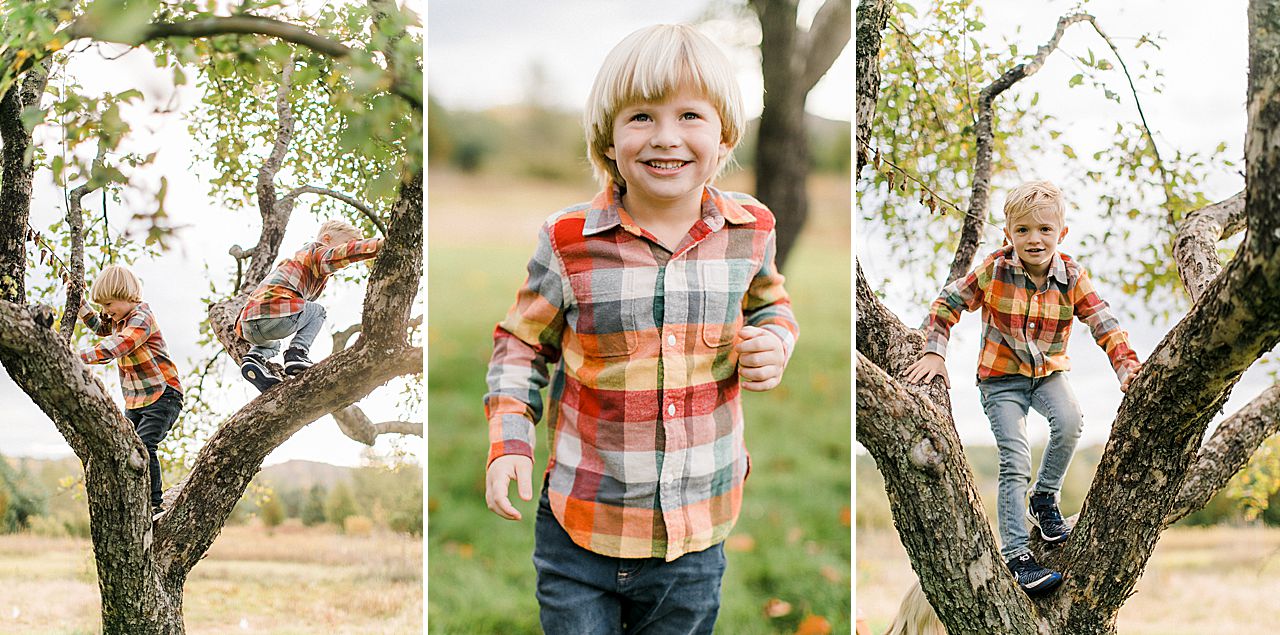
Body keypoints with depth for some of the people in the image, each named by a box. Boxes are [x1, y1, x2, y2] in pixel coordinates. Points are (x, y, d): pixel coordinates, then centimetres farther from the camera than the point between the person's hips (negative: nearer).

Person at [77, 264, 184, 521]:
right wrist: (79, 303, 23)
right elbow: (99, 327, 35)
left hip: (163, 396, -9)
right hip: (134, 401, 9)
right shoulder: (119, 318, 11)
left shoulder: (141, 318, -18)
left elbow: (113, 347, -31)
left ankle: (155, 504, -16)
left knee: (144, 446, -23)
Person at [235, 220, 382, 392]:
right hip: (277, 317, -8)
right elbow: (341, 253, -13)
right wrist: (378, 244, -23)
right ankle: (296, 353, 0)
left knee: (272, 345, 40)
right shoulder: (316, 252, 10)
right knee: (317, 312, 22)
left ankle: (255, 356, 7)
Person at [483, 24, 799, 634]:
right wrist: (508, 443, -8)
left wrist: (774, 342, -5)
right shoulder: (569, 240, -11)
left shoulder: (750, 230, -4)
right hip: (581, 527, -2)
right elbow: (522, 345, 3)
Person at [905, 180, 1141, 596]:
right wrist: (933, 354, -14)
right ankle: (1016, 556, -9)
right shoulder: (994, 270, -16)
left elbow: (1104, 324, -15)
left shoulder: (1072, 277, -12)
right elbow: (947, 305, -6)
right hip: (1001, 377, -2)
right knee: (1015, 462, -13)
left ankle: (1044, 499, -1)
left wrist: (1126, 365, -30)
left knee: (1069, 421, -28)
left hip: (1048, 372, 2)